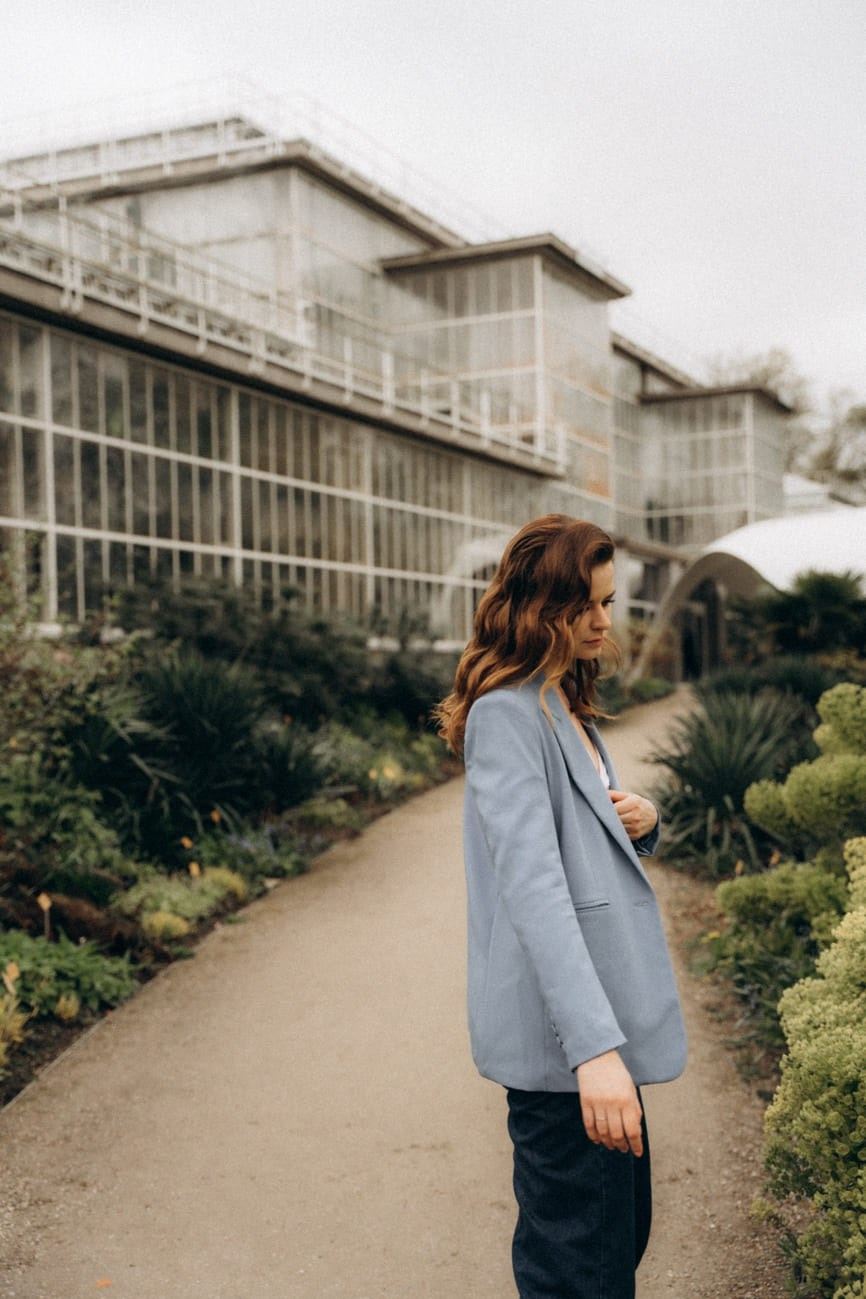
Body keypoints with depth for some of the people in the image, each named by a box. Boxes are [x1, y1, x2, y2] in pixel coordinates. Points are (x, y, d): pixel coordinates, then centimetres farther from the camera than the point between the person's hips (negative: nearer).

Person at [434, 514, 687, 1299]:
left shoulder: (568, 708, 15)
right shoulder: (506, 714, -15)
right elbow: (533, 886, -25)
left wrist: (643, 823, 1)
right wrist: (594, 1048, -32)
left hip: (606, 1026, 10)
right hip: (564, 1037, -10)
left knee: (623, 1235, 21)